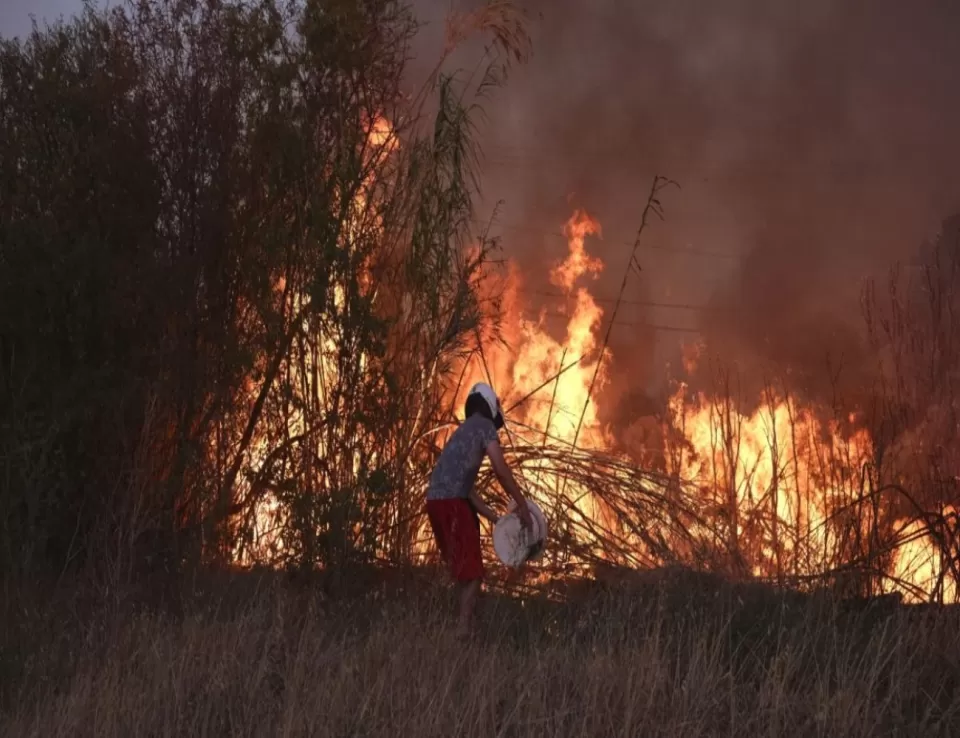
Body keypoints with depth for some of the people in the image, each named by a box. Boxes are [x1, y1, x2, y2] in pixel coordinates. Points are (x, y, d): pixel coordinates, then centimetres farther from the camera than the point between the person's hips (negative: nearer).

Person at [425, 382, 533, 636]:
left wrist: (497, 519, 29)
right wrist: (522, 504, 2)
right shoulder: (484, 426, 3)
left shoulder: (463, 434, 29)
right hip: (452, 503, -9)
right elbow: (501, 470, -6)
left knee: (463, 572, 18)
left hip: (436, 502, 9)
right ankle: (463, 631, -13)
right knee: (472, 574, -7)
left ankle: (461, 629, 19)